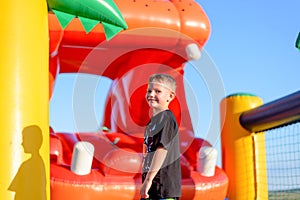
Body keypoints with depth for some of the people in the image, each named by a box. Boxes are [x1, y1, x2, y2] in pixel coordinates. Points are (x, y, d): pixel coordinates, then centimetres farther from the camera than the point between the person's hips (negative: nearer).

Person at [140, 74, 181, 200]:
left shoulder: (166, 118, -13)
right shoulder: (153, 120, 15)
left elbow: (162, 149, -21)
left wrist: (148, 180, -22)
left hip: (164, 187, -10)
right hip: (152, 185, 10)